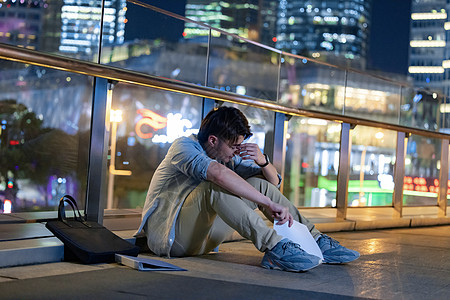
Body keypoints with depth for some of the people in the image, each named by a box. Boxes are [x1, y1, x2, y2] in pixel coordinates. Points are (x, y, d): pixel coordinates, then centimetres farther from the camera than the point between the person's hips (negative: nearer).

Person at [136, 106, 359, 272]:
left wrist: (263, 161, -13)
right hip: (168, 236, -8)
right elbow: (218, 173, -38)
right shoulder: (184, 147, -16)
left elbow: (274, 182, 11)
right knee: (214, 187, -35)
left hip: (199, 236, 8)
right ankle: (275, 248, -46)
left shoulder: (230, 155, 8)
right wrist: (270, 204, -41)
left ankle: (317, 242, -5)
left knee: (259, 183, -1)